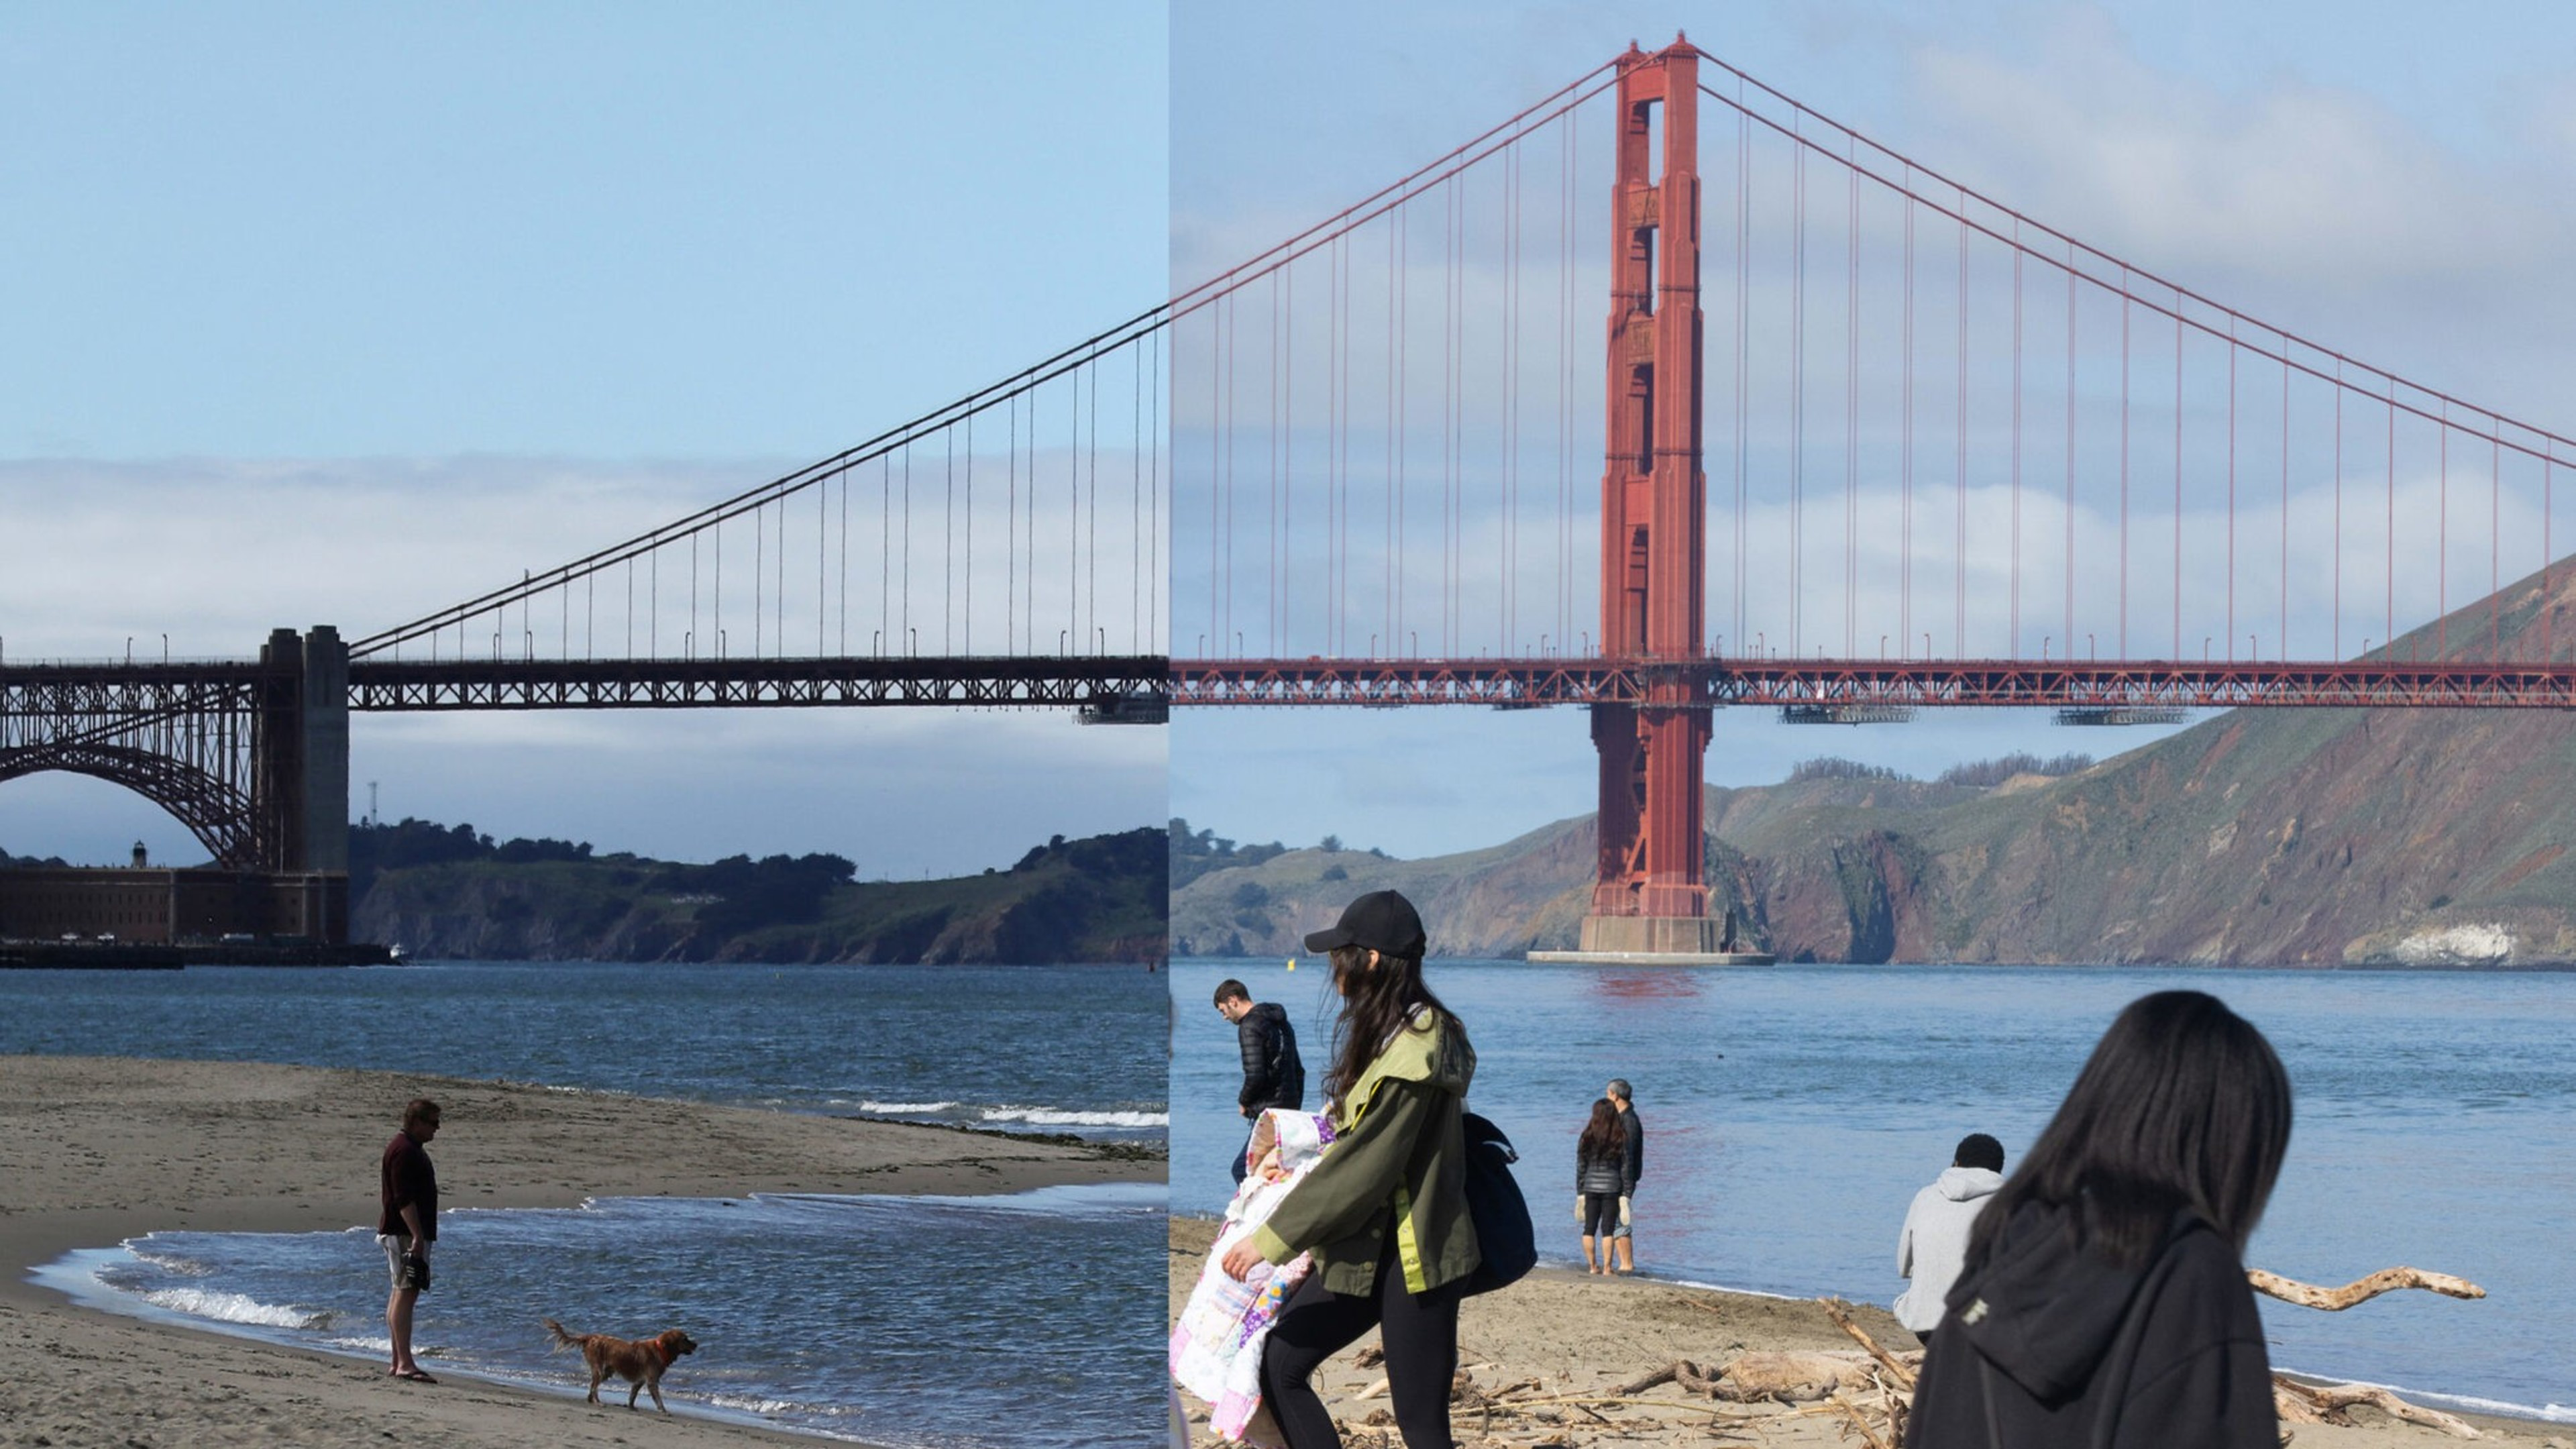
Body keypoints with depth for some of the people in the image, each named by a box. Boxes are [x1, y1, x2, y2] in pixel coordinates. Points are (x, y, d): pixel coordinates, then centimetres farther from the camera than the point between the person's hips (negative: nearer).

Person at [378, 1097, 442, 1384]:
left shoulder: (411, 1149, 18)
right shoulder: (404, 1151, -15)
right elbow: (404, 1199, -22)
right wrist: (417, 1236, -25)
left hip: (409, 1233, 11)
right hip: (405, 1232, -11)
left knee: (400, 1294, 12)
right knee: (406, 1294, -14)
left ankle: (398, 1361, 16)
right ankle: (405, 1363, -19)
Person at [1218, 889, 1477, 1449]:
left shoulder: (1410, 1055, -22)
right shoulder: (1395, 1033, 9)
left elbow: (1361, 1169, -22)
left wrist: (1272, 1240, -18)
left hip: (1412, 1258, -10)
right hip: (1365, 1249, 10)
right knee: (1278, 1363, 7)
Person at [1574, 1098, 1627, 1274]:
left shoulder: (1587, 1137, -2)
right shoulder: (1621, 1138, -6)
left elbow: (1580, 1167, 1)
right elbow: (1625, 1167, -4)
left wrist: (1580, 1192, 8)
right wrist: (1626, 1193, 2)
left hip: (1590, 1187, 1)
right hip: (1611, 1187, -1)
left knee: (1589, 1228, 10)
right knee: (1608, 1229, 2)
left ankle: (1592, 1266, 13)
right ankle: (1606, 1267, 2)